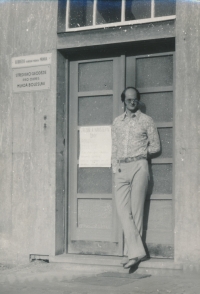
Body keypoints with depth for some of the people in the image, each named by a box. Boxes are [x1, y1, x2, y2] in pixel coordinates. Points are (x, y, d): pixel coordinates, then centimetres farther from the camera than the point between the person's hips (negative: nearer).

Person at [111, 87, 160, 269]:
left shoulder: (146, 121, 7)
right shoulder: (117, 122, 18)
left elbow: (156, 146, 9)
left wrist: (139, 153, 2)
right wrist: (115, 167, 7)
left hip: (138, 166, -4)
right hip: (121, 169, 4)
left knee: (136, 210, -5)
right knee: (123, 209, -10)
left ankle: (135, 252, -1)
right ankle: (137, 251, -13)